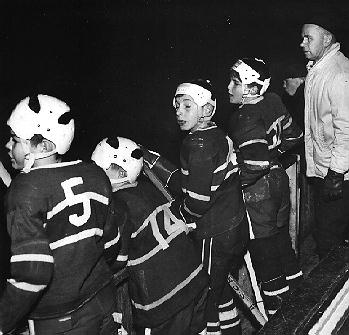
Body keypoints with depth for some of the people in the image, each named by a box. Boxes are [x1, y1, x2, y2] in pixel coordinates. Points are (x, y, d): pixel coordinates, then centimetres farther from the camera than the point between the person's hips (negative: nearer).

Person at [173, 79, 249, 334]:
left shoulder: (198, 143, -20)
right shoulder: (220, 135, 5)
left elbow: (197, 199, -23)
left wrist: (182, 217, -4)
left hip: (214, 234, -9)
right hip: (237, 225, 9)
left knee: (208, 295, 7)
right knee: (222, 285, 24)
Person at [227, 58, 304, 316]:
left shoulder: (246, 121, -26)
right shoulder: (272, 103, -1)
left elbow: (256, 165, -33)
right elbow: (293, 135, 10)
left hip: (258, 191, -8)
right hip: (278, 178, 8)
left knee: (262, 244, 8)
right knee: (279, 232, 25)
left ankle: (273, 298, 24)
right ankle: (292, 275, 44)